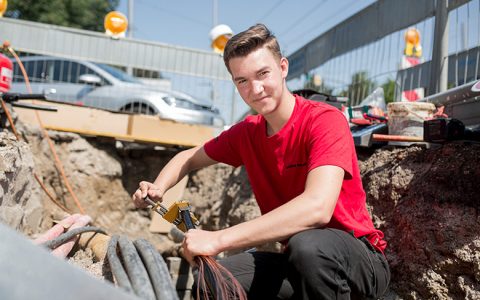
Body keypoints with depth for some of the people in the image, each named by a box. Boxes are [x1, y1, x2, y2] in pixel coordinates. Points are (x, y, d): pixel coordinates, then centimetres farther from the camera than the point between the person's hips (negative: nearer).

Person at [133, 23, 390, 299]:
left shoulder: (326, 121, -20)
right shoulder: (247, 133, -1)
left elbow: (317, 207, -36)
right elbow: (190, 158, 16)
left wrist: (219, 239, -36)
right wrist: (158, 188, -5)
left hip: (362, 259, -5)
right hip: (297, 259, 5)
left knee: (308, 245, -38)